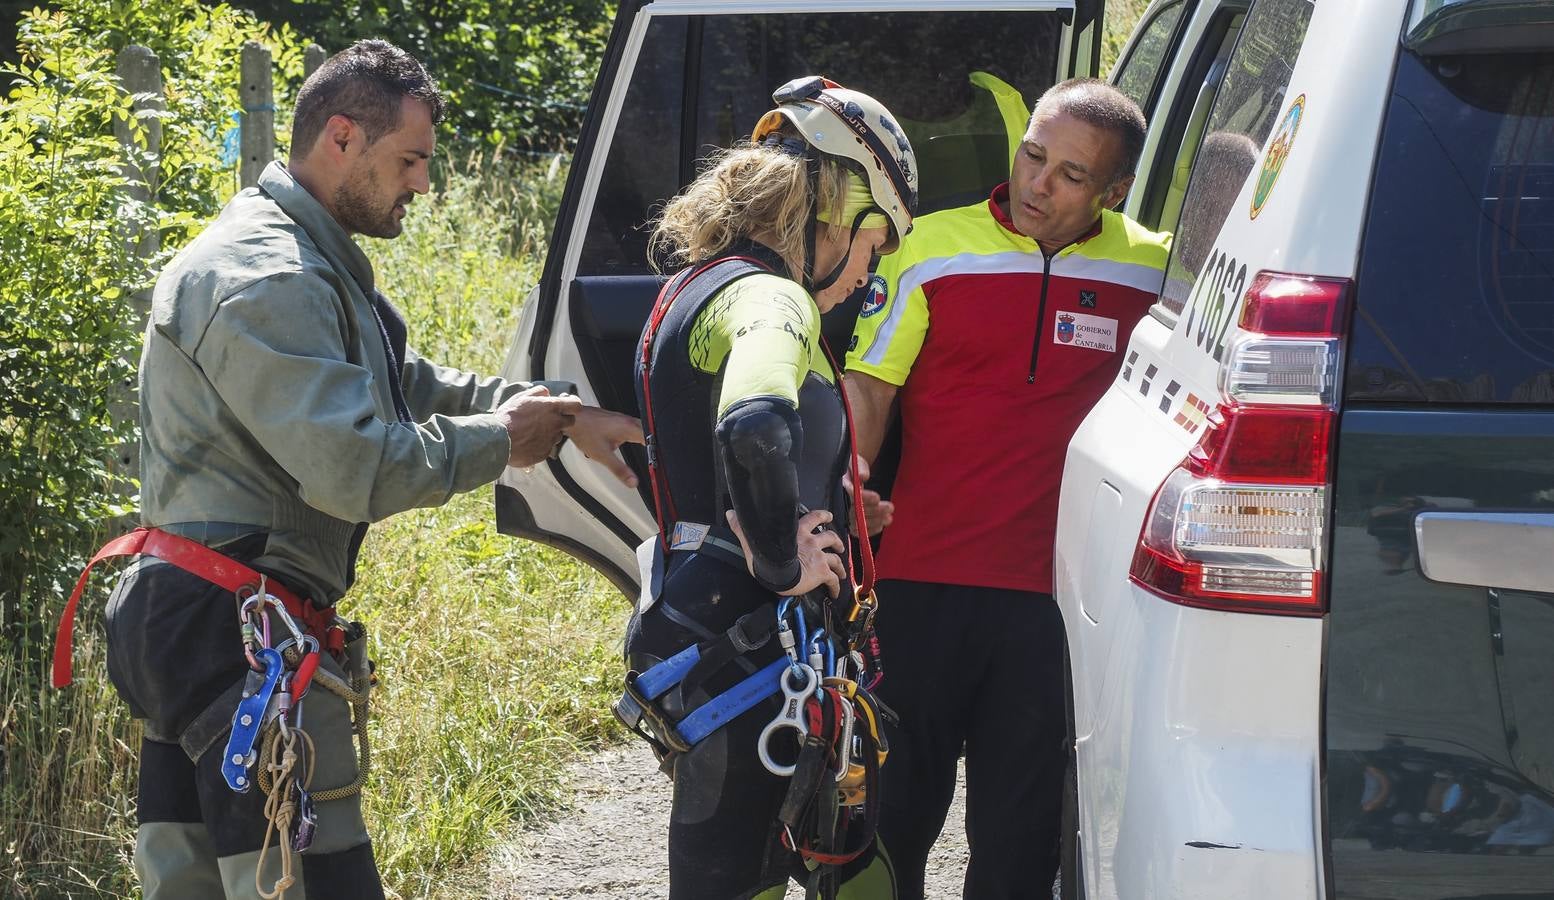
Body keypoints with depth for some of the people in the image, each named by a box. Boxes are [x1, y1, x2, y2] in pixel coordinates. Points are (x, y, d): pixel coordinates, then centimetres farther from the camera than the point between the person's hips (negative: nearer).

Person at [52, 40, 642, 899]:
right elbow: (352, 468, -23)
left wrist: (563, 416, 12)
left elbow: (415, 388, 24)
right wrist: (502, 440, -9)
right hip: (240, 633, -11)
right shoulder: (266, 280, -16)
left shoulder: (318, 268, 19)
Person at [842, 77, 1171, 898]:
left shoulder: (1151, 271, 3)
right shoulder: (934, 248, 0)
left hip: (1058, 595, 1)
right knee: (894, 812, 8)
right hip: (922, 582, 0)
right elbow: (866, 390, -1)